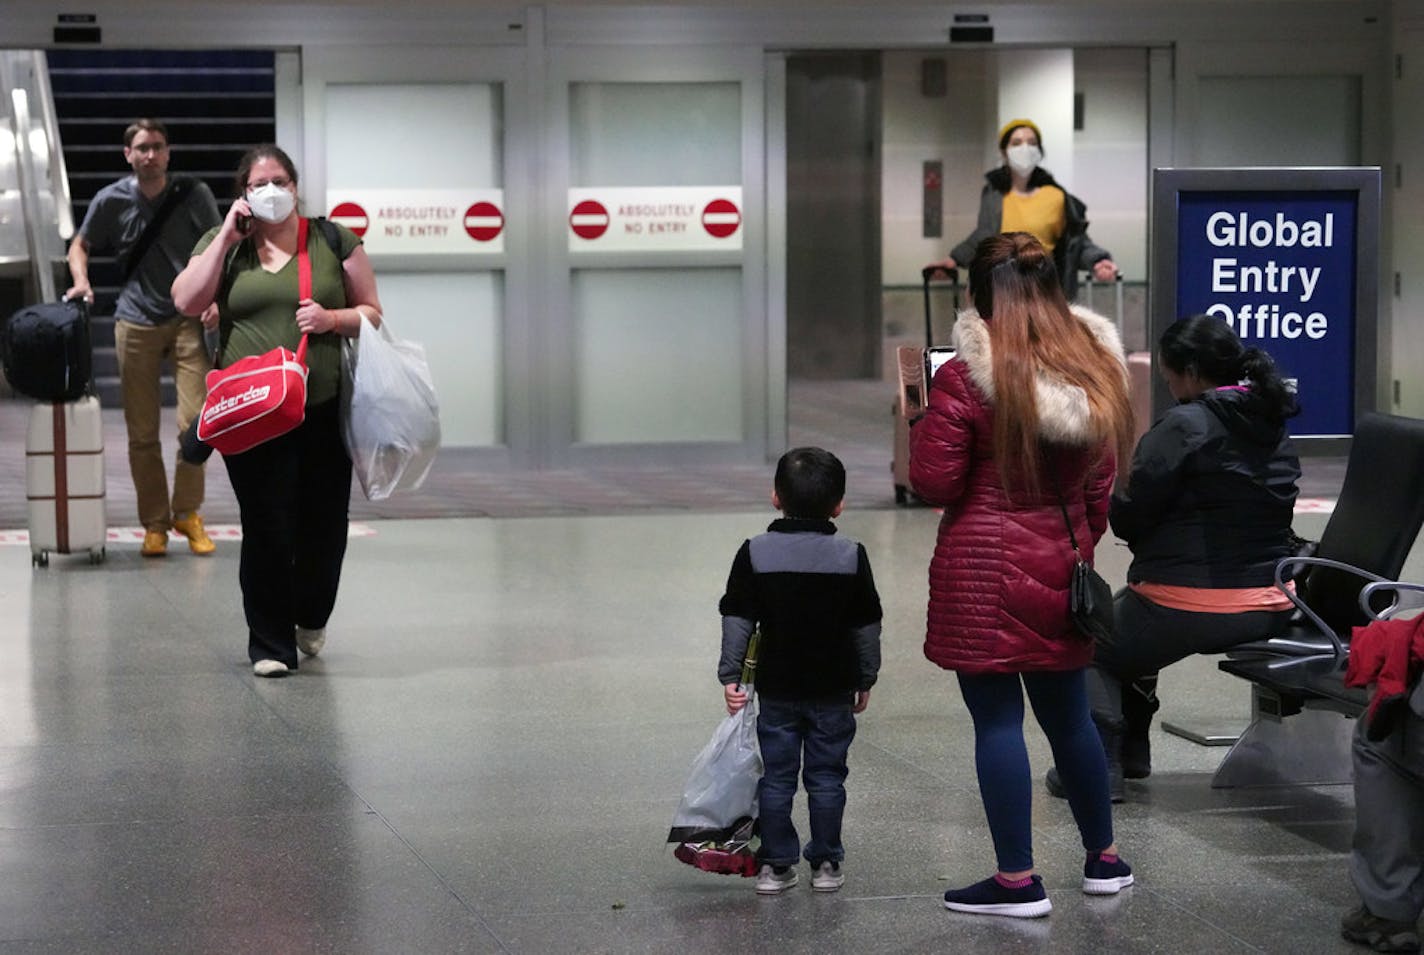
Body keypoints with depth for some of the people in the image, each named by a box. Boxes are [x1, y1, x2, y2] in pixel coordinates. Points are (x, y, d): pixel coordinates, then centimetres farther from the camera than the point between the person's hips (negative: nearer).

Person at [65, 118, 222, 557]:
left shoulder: (194, 194, 1)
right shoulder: (112, 200, 2)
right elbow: (80, 245, 16)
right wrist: (81, 279, -4)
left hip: (188, 318, -1)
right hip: (136, 323, 1)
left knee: (195, 422, -10)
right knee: (142, 433, 3)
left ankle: (187, 512, 8)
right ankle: (154, 524, 13)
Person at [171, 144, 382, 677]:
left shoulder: (333, 240, 8)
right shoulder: (223, 243, 10)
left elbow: (371, 313, 10)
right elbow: (188, 301, -5)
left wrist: (332, 318, -11)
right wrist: (227, 236, -5)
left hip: (324, 409, 1)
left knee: (324, 524, 6)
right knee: (266, 528, -4)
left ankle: (312, 618, 33)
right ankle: (270, 643, 8)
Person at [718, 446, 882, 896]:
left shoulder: (755, 554, -6)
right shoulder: (851, 556, -5)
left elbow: (738, 619, -6)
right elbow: (866, 625, 1)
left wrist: (730, 674, -1)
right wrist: (865, 679, 10)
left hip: (777, 686, 0)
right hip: (834, 689, 0)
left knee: (776, 777, 7)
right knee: (826, 776, 8)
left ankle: (776, 864, 10)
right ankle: (825, 863, 13)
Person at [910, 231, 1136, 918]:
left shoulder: (966, 377, -13)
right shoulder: (1095, 369, 4)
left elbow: (934, 485, -10)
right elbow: (1102, 485, 11)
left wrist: (923, 421, 6)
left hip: (984, 566, -6)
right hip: (1060, 562, 6)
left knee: (997, 718, 0)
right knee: (1067, 712, 18)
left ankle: (1017, 881, 3)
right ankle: (1103, 859, 29)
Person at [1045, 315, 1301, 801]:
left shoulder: (1185, 426, -15)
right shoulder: (1274, 427, 11)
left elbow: (1128, 518, -14)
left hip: (1193, 608, -9)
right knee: (1131, 621, 32)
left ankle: (1100, 764, 4)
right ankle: (1132, 749, 37)